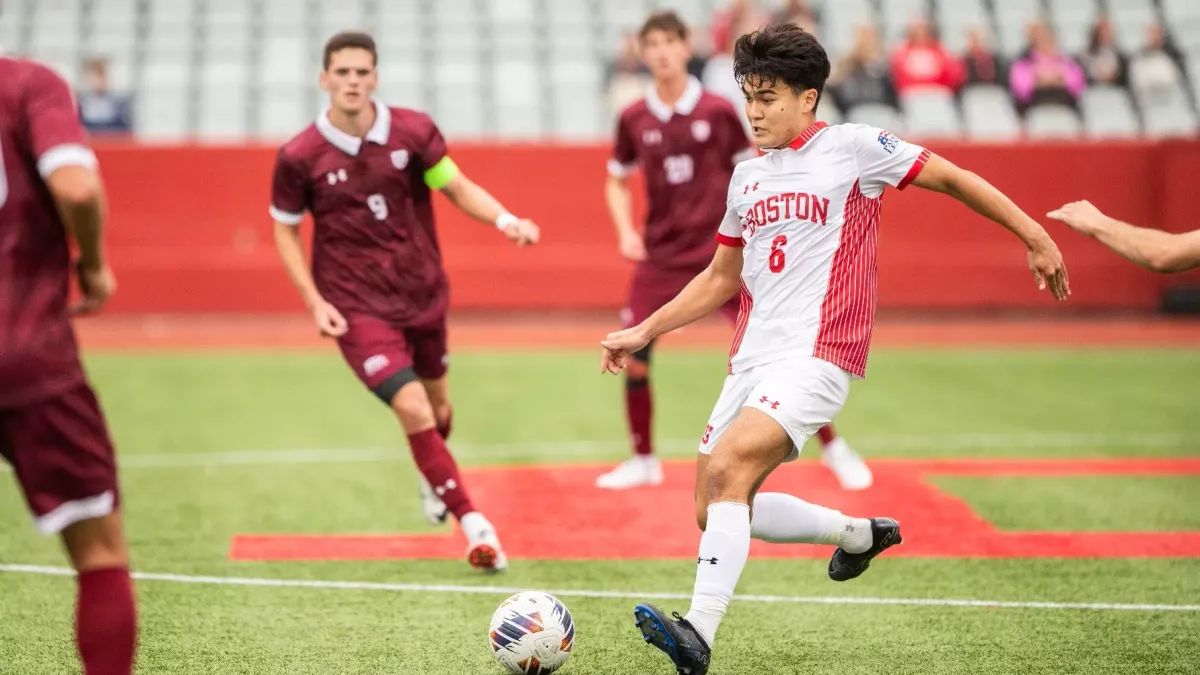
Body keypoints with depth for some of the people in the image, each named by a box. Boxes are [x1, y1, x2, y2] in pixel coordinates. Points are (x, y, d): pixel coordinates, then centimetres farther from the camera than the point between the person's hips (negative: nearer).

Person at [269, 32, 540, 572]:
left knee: (437, 405, 20)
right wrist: (315, 302, -9)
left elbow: (458, 188, 1)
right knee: (413, 409, -18)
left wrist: (505, 220, -19)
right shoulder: (299, 157, -13)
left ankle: (432, 478, 54)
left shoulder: (412, 131, -8)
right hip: (356, 307, -4)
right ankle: (473, 524, -8)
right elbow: (285, 230, 0)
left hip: (423, 294, 4)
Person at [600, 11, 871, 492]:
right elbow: (616, 182, 15)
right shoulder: (634, 120, 0)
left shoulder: (718, 111, -5)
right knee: (633, 359, -3)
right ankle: (643, 461, 18)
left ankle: (833, 448, 9)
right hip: (661, 256, 2)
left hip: (721, 252, -2)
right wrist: (625, 231, -1)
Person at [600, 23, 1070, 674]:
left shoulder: (851, 147, -2)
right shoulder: (746, 178, 17)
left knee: (727, 470, -27)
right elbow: (721, 278, 27)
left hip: (815, 357, -8)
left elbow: (952, 178, 3)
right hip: (750, 362, 8)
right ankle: (858, 533, 27)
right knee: (715, 511, 6)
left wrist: (1035, 237, -1)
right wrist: (644, 332, 21)